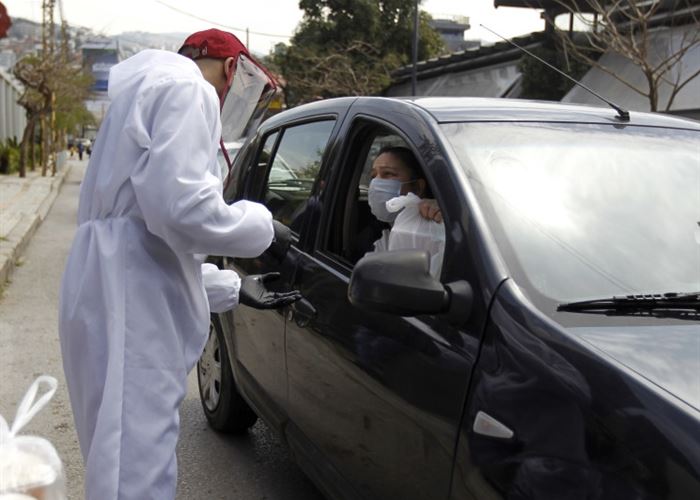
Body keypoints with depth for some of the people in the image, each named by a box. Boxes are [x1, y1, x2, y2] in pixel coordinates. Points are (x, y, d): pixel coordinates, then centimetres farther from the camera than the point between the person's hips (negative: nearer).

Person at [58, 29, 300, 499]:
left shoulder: (151, 88, 29)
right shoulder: (185, 88, -4)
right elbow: (180, 205, -21)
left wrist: (234, 287, 29)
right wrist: (261, 224, -3)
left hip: (124, 292, 11)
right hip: (130, 300, -10)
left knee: (129, 458, 18)